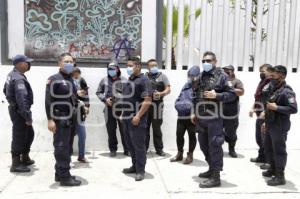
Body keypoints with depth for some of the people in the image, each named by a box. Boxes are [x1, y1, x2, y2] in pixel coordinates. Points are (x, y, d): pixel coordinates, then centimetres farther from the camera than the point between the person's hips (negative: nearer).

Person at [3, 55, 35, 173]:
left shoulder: (12, 75, 10)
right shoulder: (19, 79, -23)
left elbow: (5, 90, 23)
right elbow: (22, 99, -29)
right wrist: (28, 117, -27)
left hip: (16, 109, 10)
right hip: (19, 112, -10)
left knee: (29, 134, 19)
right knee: (19, 137, -1)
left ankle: (25, 158, 30)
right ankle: (16, 164, 10)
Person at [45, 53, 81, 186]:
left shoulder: (71, 80, 15)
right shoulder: (54, 79, -9)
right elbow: (48, 100, -15)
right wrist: (50, 119, -21)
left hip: (70, 119, 9)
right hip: (60, 120, -8)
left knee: (66, 147, 13)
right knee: (62, 147, -5)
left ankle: (60, 174, 24)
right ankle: (64, 177, 1)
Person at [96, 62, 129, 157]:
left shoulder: (123, 80, 3)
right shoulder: (104, 80, 7)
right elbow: (98, 92, 10)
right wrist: (105, 99, -6)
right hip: (109, 108, 1)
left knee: (124, 129, 4)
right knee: (111, 130, 6)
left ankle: (127, 149, 14)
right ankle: (113, 149, 19)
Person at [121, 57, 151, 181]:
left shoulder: (143, 80, -10)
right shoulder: (129, 80, 16)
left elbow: (147, 101, -18)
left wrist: (138, 116, -22)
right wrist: (123, 113, 16)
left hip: (136, 119, -9)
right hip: (127, 118, 9)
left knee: (138, 145, -2)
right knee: (130, 144, 15)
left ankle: (140, 170, 7)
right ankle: (135, 166, 28)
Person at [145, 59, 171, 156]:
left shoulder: (162, 76, 7)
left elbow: (168, 89, 0)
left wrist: (161, 93, -18)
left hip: (157, 104, -2)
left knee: (157, 128, 4)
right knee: (145, 127, 4)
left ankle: (159, 149, 14)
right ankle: (143, 148, 13)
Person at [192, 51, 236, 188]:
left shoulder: (221, 76, -4)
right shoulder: (200, 76, 15)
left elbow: (232, 94, -7)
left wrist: (216, 95, -20)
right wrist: (194, 113, 18)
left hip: (214, 117, -7)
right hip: (200, 117, 7)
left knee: (214, 145, -3)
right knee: (204, 145, 16)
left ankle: (215, 177, 5)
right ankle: (212, 169, 33)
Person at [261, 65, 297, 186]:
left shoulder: (287, 91, -16)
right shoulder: (274, 89, 12)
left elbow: (294, 109, -25)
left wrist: (276, 107, -24)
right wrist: (266, 122, 20)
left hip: (279, 127, -9)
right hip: (271, 126, 9)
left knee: (279, 151, -1)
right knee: (268, 148, 18)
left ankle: (280, 177, 9)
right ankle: (273, 169, 35)